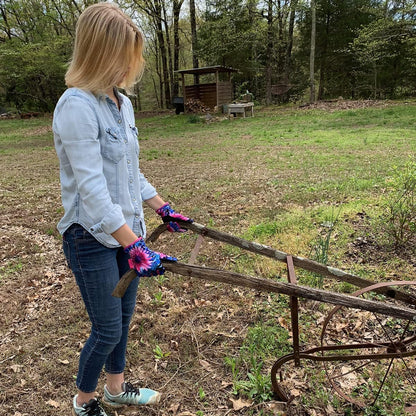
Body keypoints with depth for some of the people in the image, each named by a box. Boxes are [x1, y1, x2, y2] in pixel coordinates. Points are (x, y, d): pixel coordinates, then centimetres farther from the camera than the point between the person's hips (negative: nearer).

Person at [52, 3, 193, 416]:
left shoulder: (123, 103, 7)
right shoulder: (77, 106, -19)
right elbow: (91, 187, -26)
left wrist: (163, 208, 17)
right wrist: (134, 247, -30)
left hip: (127, 229, 8)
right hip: (93, 238, -8)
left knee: (123, 317, 20)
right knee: (107, 329, 6)